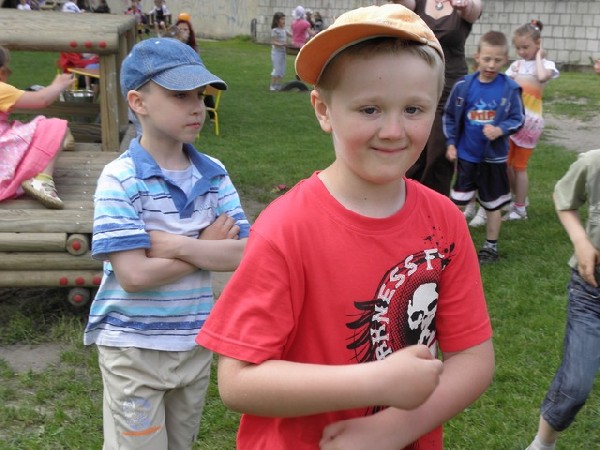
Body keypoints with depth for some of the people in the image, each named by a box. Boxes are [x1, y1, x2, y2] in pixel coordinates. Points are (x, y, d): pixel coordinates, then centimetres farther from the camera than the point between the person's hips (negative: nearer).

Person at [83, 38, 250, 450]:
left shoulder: (214, 174, -3)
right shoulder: (120, 179, -16)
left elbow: (248, 254, -10)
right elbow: (134, 275, -23)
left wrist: (176, 245, -21)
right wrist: (208, 247, -14)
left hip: (196, 343, 5)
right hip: (133, 348, -4)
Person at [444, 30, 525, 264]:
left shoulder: (510, 88, -10)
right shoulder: (463, 85, -7)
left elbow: (517, 119, -5)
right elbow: (450, 116, 4)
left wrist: (500, 130, -23)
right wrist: (451, 143, 1)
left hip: (494, 158, -1)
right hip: (466, 156, 1)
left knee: (493, 204, 13)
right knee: (457, 202, 6)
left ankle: (491, 246, 28)